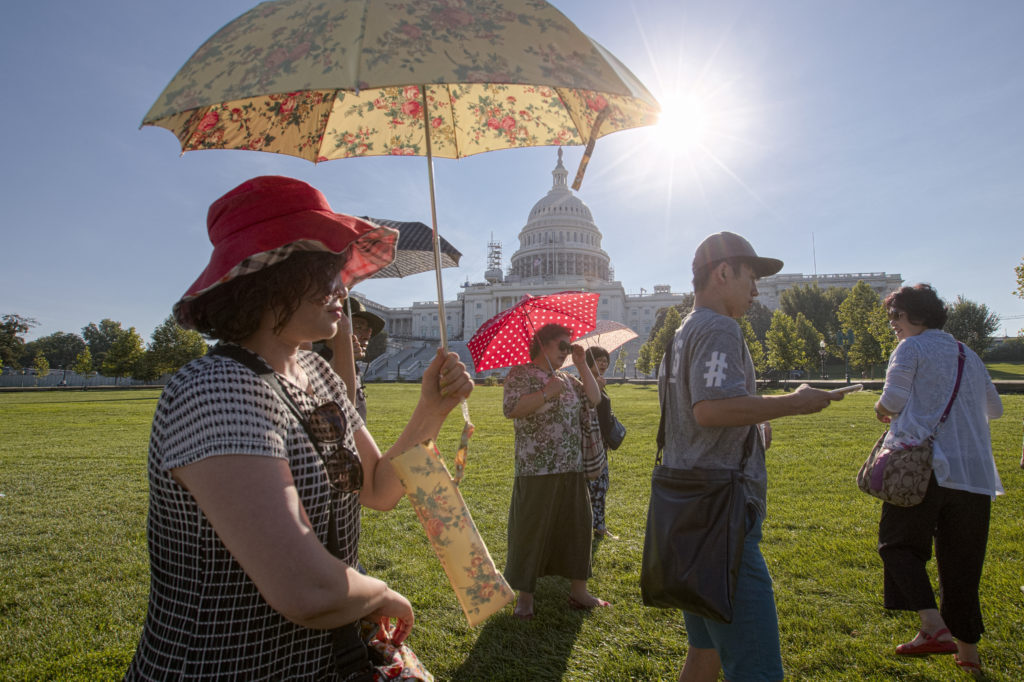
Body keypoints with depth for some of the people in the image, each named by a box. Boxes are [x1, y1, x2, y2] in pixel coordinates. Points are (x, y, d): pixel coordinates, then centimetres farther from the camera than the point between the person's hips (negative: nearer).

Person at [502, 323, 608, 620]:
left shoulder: (566, 379, 17)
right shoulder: (520, 374, -5)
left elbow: (594, 399, 11)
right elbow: (511, 409, -18)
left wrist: (582, 364, 7)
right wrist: (547, 393, -20)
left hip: (571, 470, 7)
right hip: (536, 472, -7)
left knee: (576, 527, 12)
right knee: (530, 531, 0)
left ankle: (579, 592, 25)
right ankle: (525, 596, 14)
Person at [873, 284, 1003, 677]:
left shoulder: (911, 348, -2)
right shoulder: (970, 356, 18)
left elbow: (893, 399, -9)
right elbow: (995, 409, 29)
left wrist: (882, 408, 12)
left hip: (925, 465, -6)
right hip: (974, 472, 7)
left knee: (899, 544, 5)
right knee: (960, 560, 13)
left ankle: (934, 627, -10)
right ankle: (967, 648, 19)